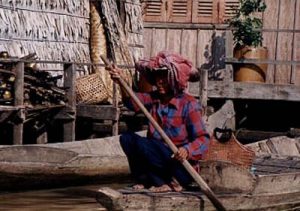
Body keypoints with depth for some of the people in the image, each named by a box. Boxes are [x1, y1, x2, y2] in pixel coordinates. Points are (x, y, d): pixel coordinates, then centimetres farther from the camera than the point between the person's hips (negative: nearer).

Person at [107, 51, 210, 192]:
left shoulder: (188, 104, -10)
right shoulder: (153, 99, 8)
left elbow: (203, 139, -15)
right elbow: (133, 101, -13)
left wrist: (187, 150, -36)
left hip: (181, 166, -7)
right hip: (158, 162, 7)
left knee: (141, 143, -23)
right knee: (127, 138, -6)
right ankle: (145, 180, -7)